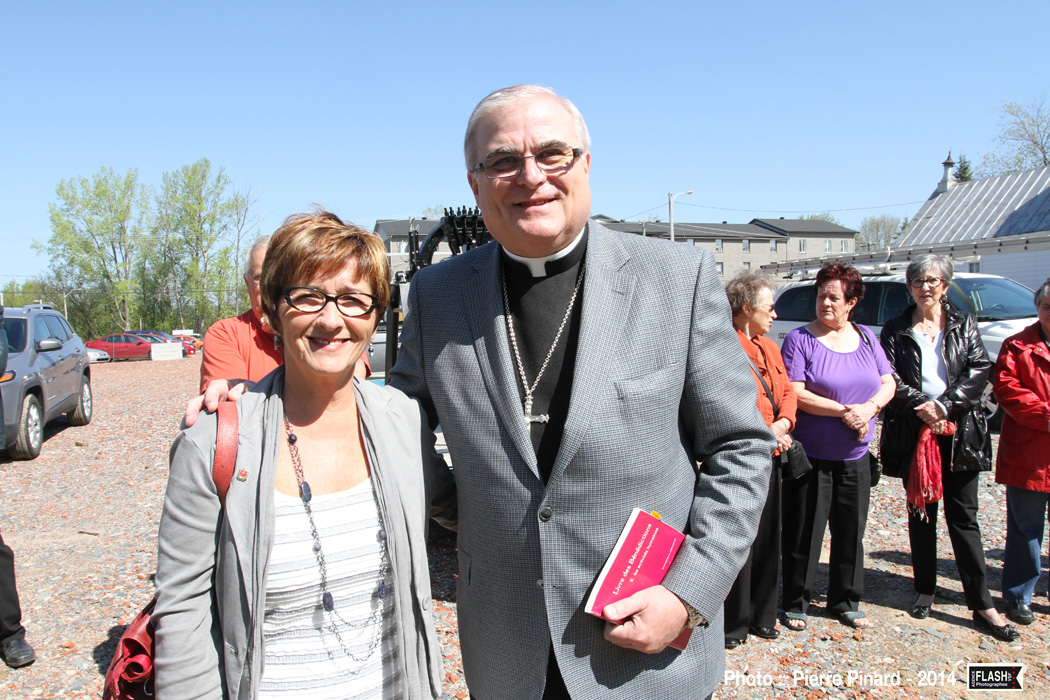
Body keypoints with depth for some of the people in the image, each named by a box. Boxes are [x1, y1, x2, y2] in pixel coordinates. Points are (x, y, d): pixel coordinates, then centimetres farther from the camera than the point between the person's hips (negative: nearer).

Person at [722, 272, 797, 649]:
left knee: (768, 540, 14)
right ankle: (732, 623, 14)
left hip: (771, 457, 8)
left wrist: (783, 423, -5)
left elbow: (787, 391, 15)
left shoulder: (770, 347, 17)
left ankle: (761, 615, 28)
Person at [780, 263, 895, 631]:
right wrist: (845, 412, -19)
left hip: (855, 456, 5)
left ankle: (846, 601, 31)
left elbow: (888, 383, 8)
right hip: (810, 455, -5)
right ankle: (795, 603, 18)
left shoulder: (866, 337, 9)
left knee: (851, 531, 14)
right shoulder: (800, 339, -7)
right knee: (804, 533, 2)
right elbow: (796, 395, -15)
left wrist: (869, 408, -13)